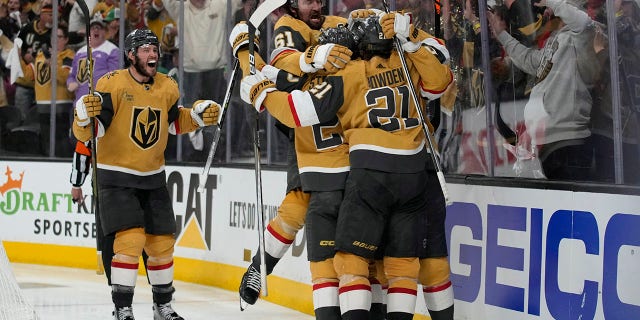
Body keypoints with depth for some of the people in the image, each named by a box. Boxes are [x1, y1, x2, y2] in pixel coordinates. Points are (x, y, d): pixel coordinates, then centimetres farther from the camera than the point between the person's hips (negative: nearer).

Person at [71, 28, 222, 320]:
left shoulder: (167, 88, 2)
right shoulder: (112, 85, -16)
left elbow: (174, 122, 20)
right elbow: (87, 133, -19)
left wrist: (199, 116, 3)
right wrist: (84, 116, -40)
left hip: (153, 178, 6)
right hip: (116, 177, -6)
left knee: (162, 242, 9)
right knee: (130, 238, -18)